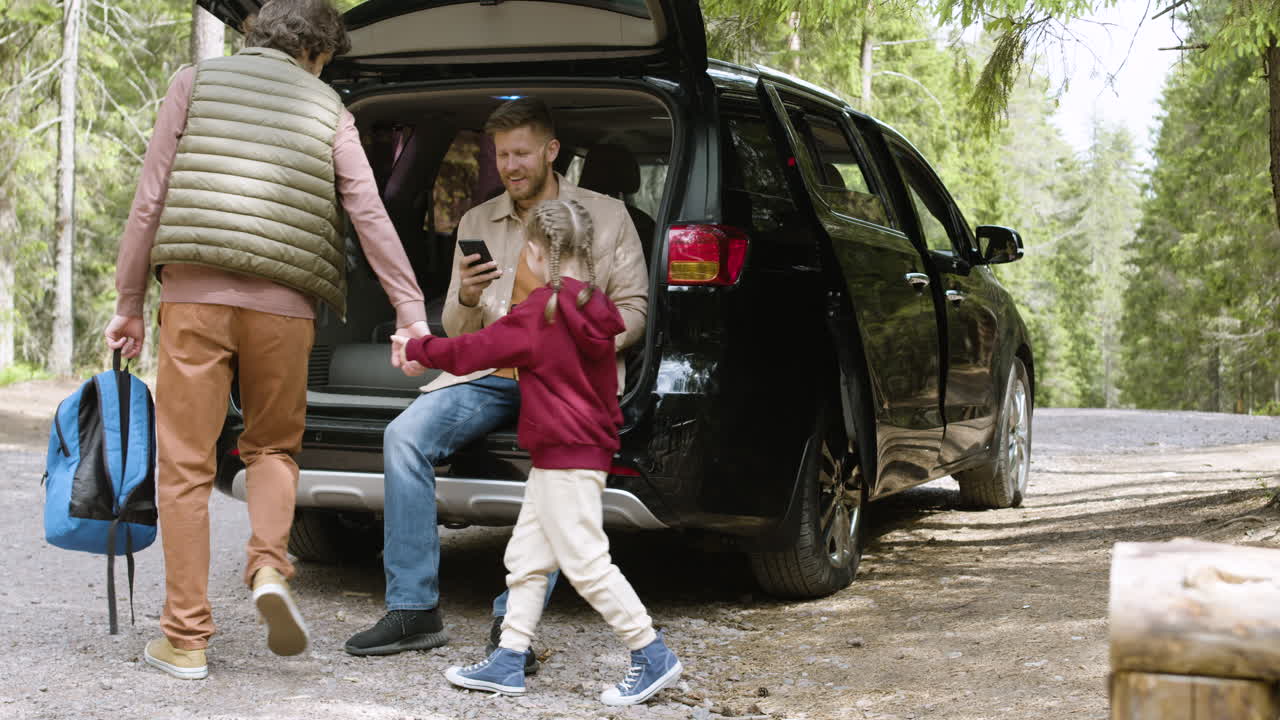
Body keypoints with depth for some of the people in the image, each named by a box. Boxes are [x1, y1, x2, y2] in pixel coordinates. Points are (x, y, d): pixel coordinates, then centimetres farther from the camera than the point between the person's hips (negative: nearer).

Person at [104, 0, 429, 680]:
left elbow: (151, 199, 4)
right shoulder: (326, 108, 10)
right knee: (273, 445, 21)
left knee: (185, 464, 4)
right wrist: (411, 312, 5)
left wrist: (129, 303, 9)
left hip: (194, 298, -1)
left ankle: (185, 638, 6)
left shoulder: (195, 82, 9)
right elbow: (371, 216, 4)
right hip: (282, 308, 1)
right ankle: (270, 568, -4)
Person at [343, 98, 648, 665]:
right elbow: (458, 334, 16)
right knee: (405, 434, -23)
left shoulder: (605, 216, 11)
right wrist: (466, 297, -7)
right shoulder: (477, 223, 18)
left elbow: (632, 310, 9)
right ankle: (414, 610, -18)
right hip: (491, 375, 3)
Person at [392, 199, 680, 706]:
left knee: (586, 562, -7)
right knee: (525, 558, 11)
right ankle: (508, 662, 15)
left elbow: (477, 349, -9)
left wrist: (416, 349, 5)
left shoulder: (543, 311, -14)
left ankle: (652, 656, -3)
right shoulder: (592, 309, 12)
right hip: (585, 449, 10)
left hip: (567, 457, -10)